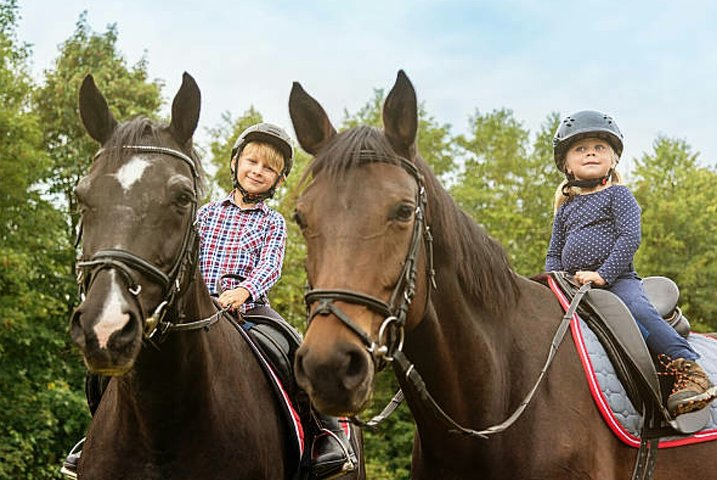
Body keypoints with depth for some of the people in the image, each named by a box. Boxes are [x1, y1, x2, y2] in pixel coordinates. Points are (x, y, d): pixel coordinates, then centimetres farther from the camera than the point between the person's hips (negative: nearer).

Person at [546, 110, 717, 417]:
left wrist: (603, 274, -19)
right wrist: (556, 278, 0)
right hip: (574, 286, 6)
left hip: (617, 279, -6)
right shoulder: (566, 207, 21)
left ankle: (688, 369, -34)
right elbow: (554, 253, 22)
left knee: (638, 310, -32)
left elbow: (630, 237, -9)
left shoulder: (618, 195, 4)